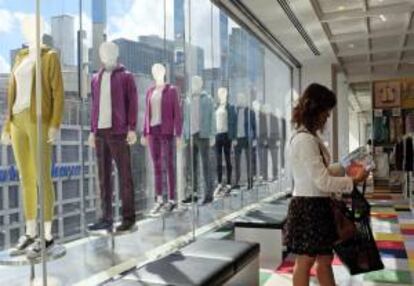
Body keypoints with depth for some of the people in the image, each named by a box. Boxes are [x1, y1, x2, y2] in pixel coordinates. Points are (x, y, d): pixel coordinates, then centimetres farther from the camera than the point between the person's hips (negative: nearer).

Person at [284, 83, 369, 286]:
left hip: (317, 205, 10)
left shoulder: (309, 137, 11)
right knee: (305, 261, 7)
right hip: (309, 207, -10)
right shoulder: (305, 140, -22)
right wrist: (354, 181, -11)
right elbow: (323, 182, -22)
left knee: (325, 260, 17)